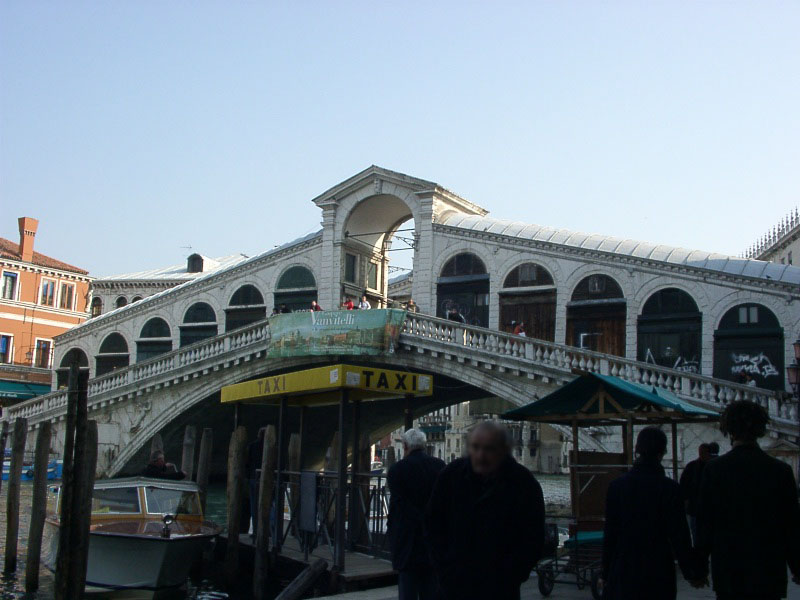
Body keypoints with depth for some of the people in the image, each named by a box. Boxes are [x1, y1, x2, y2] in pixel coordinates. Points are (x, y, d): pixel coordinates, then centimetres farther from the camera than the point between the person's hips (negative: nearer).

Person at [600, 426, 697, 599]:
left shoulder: (616, 486, -3)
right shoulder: (670, 488, -10)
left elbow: (610, 533, 0)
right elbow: (679, 535, -7)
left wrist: (605, 573, 8)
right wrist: (691, 573, 5)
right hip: (658, 572, -1)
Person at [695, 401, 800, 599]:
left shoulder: (715, 469, -7)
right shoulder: (781, 470, -4)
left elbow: (704, 523, -4)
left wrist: (701, 564, 7)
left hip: (728, 572, -1)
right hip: (769, 574, 1)